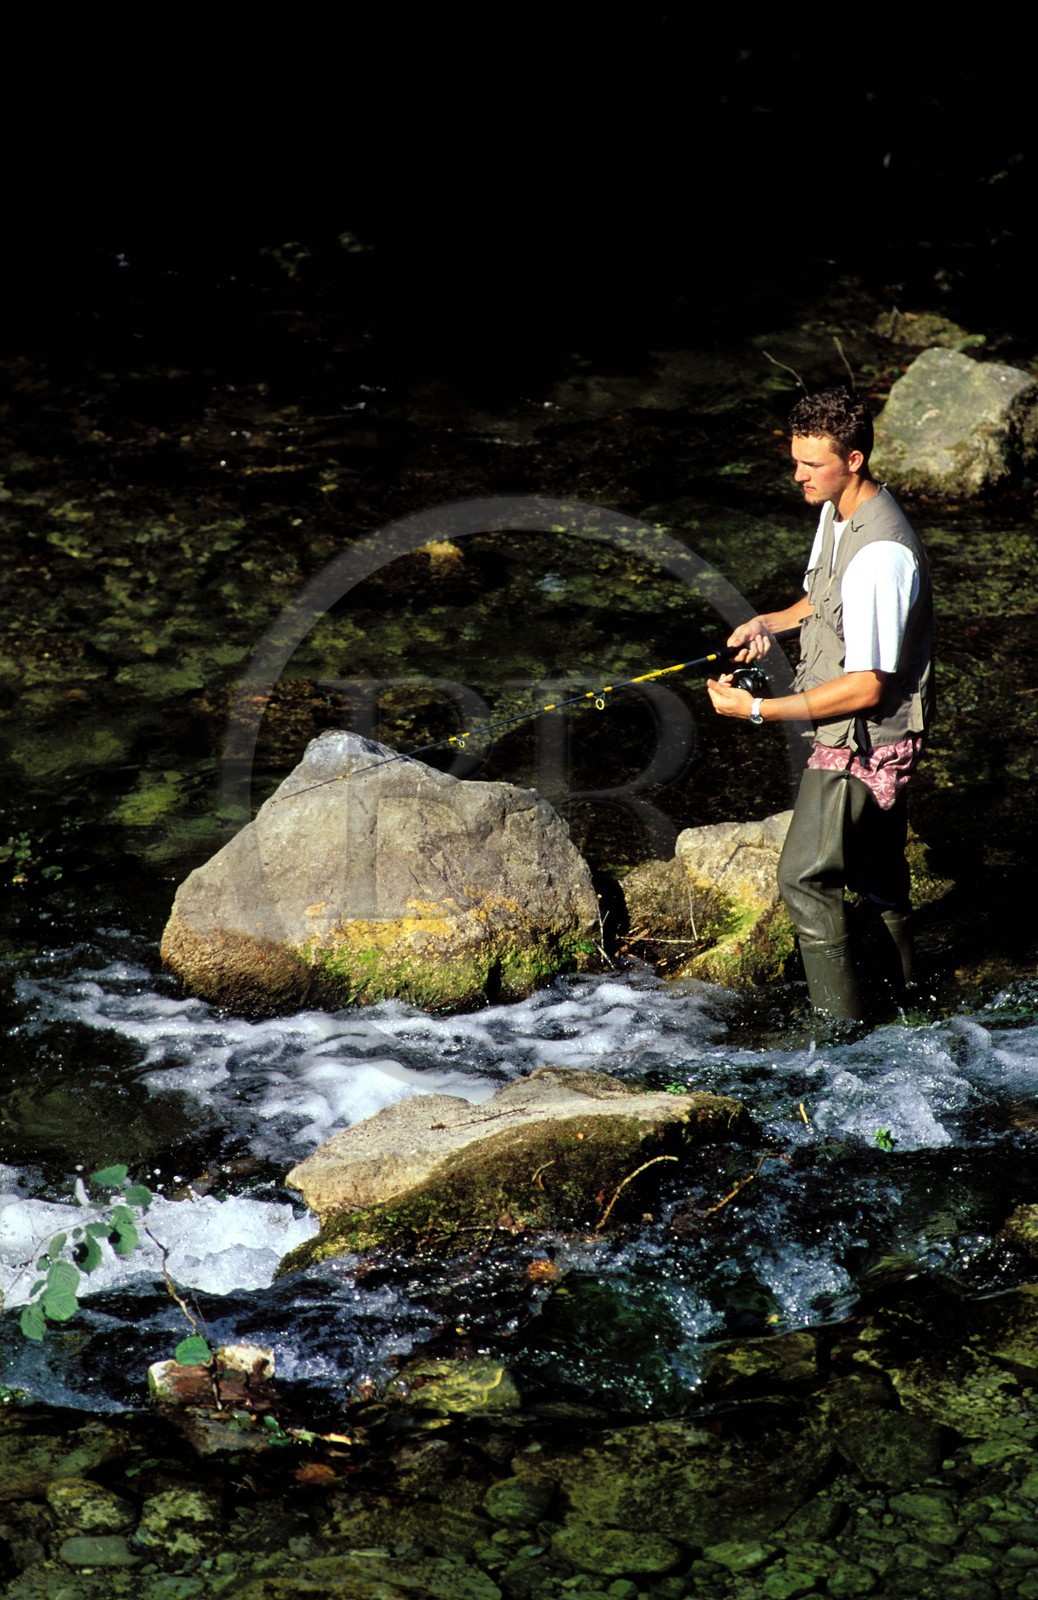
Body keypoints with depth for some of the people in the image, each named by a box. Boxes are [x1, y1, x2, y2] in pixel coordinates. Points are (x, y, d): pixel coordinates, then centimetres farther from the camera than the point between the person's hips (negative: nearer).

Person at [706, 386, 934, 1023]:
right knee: (875, 867, 23)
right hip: (872, 737, 10)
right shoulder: (838, 510, 1)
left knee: (806, 877, -1)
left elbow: (865, 687, -29)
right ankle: (900, 988, 40)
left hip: (863, 741, -10)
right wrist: (771, 623, 3)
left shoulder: (882, 554, -30)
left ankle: (844, 1021, 12)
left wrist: (757, 708, -26)